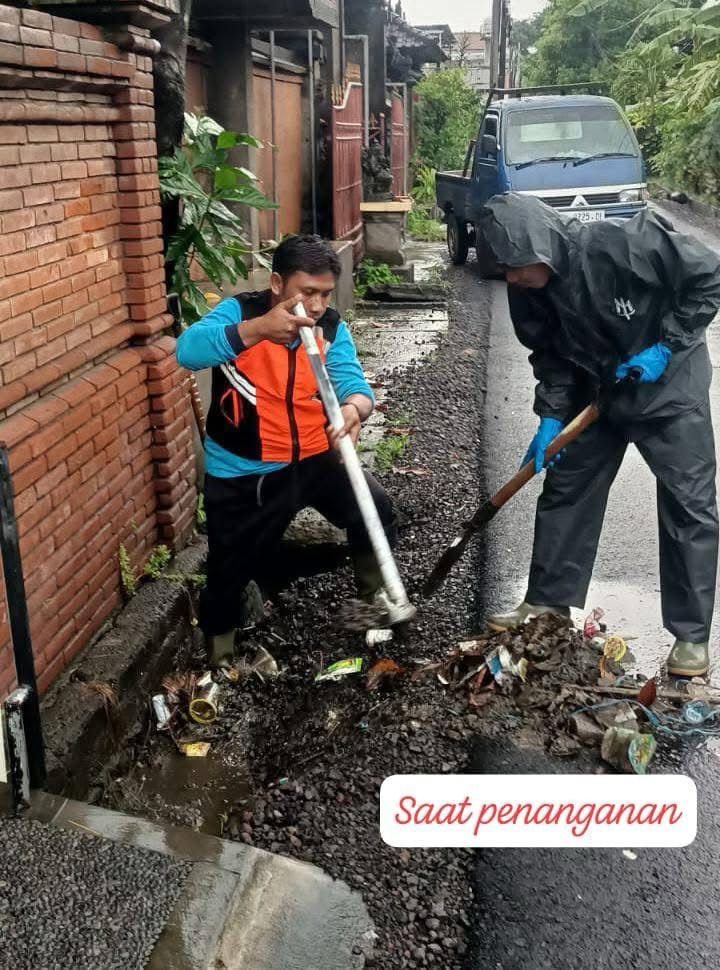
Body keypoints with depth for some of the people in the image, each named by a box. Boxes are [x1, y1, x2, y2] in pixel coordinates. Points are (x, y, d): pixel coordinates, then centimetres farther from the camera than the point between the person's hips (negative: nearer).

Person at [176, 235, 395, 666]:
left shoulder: (332, 329, -5)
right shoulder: (240, 311, -15)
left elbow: (352, 381, -17)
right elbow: (189, 351, -33)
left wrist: (355, 407, -43)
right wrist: (259, 328, -48)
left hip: (312, 457, 3)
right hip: (242, 473, -3)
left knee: (377, 513, -10)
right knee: (231, 567, 9)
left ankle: (375, 595, 22)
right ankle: (220, 636, 42)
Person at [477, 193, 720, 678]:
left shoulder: (624, 245, -29)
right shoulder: (530, 288, -12)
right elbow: (550, 354, -1)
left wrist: (667, 346, -22)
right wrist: (550, 417, -12)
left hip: (669, 386, -5)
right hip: (597, 392, 5)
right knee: (565, 491, 8)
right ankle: (547, 601, 24)